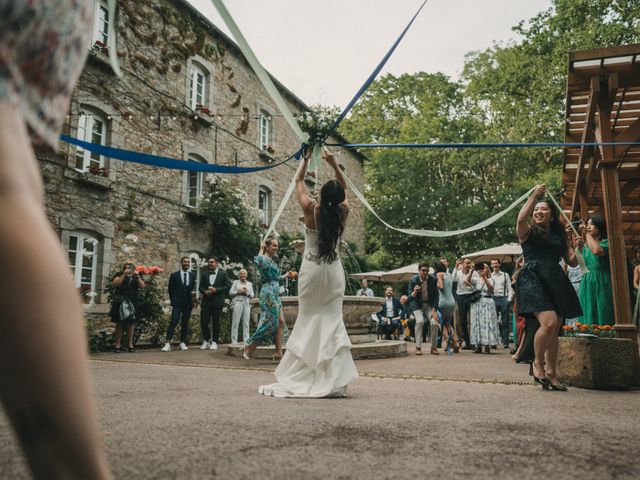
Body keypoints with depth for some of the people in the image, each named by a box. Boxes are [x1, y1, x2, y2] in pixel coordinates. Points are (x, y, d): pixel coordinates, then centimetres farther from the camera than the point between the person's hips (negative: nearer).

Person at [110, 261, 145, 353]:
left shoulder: (136, 276, 13)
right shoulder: (120, 274, 7)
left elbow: (142, 286, 0)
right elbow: (115, 284, -10)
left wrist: (137, 276, -12)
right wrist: (124, 275, -16)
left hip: (132, 303, 2)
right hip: (120, 302, -2)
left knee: (130, 323, 4)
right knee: (119, 323, 0)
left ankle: (130, 344, 8)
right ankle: (117, 345, 2)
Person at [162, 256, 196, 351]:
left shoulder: (192, 275, 11)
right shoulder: (174, 275, 2)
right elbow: (170, 289, 7)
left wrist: (193, 293, 0)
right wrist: (173, 301, 5)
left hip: (188, 303, 3)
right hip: (177, 303, -3)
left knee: (185, 323, 6)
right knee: (173, 322, -11)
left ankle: (183, 343, 14)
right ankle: (168, 343, -13)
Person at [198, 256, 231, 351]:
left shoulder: (223, 274, 3)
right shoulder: (204, 274, 13)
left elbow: (228, 286, -4)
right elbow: (200, 287, 13)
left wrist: (216, 290, -13)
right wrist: (205, 291, -8)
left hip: (217, 302, -3)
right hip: (206, 301, 3)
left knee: (216, 323, 2)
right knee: (203, 322, 0)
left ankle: (214, 342, 12)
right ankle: (206, 341, 19)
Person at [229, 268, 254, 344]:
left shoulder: (249, 284, 18)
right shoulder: (235, 282, 12)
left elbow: (252, 295, 14)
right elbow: (231, 292, 5)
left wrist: (247, 293, -5)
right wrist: (239, 292, -8)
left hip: (246, 303, 3)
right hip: (238, 303, -3)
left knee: (246, 323, -1)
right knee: (235, 322, -6)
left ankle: (246, 340, 1)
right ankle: (234, 340, -4)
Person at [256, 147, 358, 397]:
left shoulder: (311, 210, -10)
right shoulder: (342, 213, -4)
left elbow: (298, 181, 5)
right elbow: (344, 188, 14)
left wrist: (306, 158, 12)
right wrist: (334, 164, 7)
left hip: (312, 270, -1)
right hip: (334, 271, 2)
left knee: (309, 319, 6)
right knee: (332, 319, 3)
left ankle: (300, 379, 11)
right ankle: (333, 379, 0)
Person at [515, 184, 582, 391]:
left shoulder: (559, 235, 20)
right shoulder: (528, 232, 9)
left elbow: (572, 262, 18)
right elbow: (521, 219, -15)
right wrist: (534, 195, -9)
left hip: (556, 281, 5)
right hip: (533, 279, -5)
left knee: (554, 331, 4)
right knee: (549, 322, -22)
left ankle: (551, 374, 12)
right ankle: (537, 364, -2)